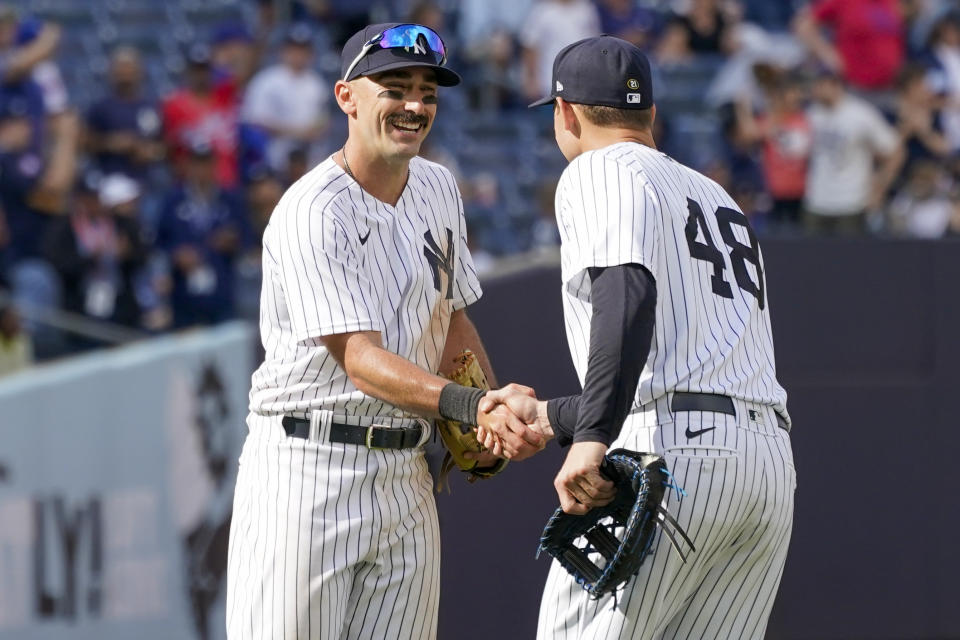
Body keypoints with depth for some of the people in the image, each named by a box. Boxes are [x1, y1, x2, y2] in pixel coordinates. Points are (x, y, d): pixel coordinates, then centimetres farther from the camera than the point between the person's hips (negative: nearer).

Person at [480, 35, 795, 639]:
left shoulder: (600, 172, 5)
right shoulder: (718, 198, 31)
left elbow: (629, 292, -16)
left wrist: (591, 439, -26)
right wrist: (547, 416, 39)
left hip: (674, 453, -8)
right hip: (772, 461, 8)